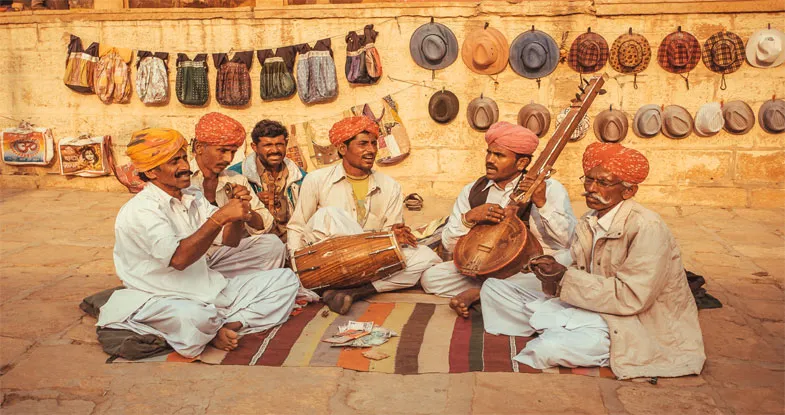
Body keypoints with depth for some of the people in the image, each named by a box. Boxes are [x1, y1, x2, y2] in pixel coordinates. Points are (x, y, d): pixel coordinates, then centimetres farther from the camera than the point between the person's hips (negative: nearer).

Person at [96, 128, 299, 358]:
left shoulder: (192, 197, 10)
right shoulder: (140, 210, -15)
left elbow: (229, 241, 7)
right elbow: (179, 258, -30)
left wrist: (238, 212, -13)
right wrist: (220, 216, -29)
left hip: (208, 287, 8)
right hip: (164, 300, -8)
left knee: (286, 279, 0)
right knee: (193, 318, -44)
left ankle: (230, 325, -18)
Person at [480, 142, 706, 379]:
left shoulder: (647, 228, -19)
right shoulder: (589, 222, 6)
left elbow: (632, 297, -24)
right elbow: (581, 275, 9)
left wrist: (565, 277, -21)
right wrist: (552, 273, -15)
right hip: (593, 309, 8)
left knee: (552, 348, -36)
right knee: (494, 288, 3)